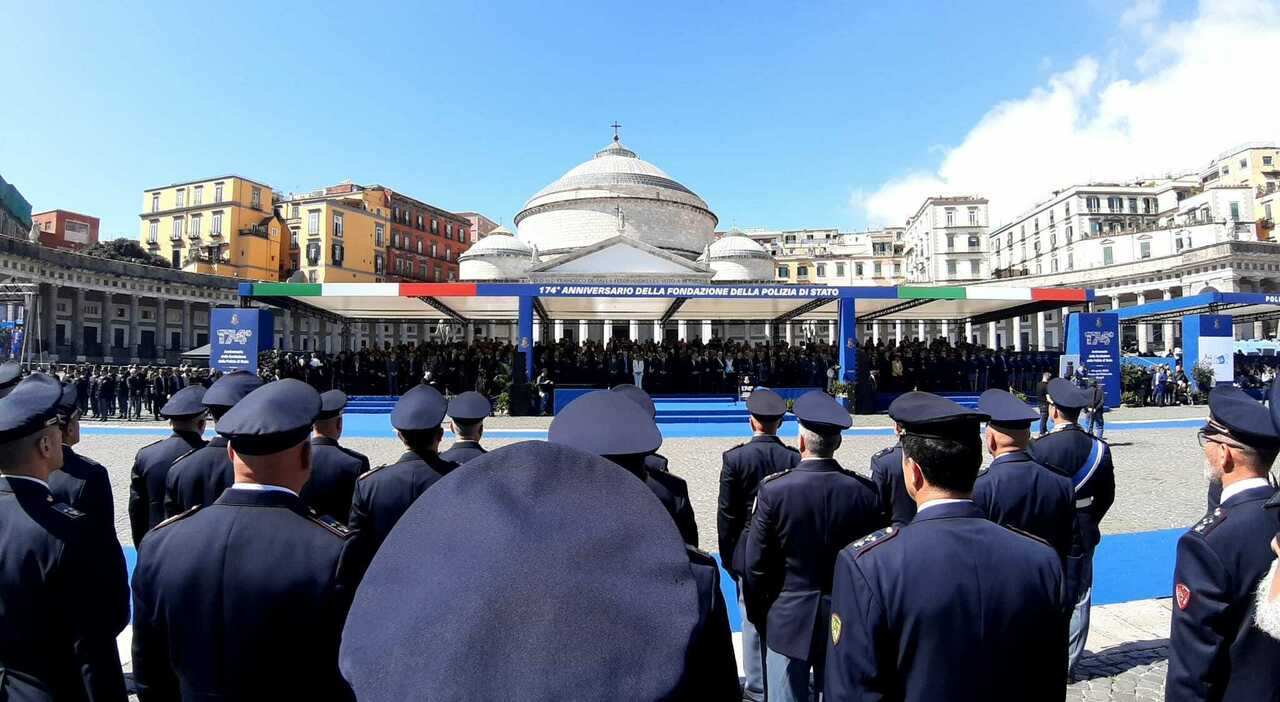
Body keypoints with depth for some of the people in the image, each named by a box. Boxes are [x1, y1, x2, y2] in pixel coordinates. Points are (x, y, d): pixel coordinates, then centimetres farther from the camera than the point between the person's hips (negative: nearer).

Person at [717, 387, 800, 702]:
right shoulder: (795, 458, -7)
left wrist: (727, 555, 3)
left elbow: (726, 512, -8)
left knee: (753, 621, 8)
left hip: (748, 551, -2)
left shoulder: (734, 457, -12)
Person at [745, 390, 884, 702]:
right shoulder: (865, 490, -10)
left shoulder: (774, 489, -18)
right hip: (845, 618, 3)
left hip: (788, 619, -3)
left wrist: (757, 614, 4)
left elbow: (756, 565, -11)